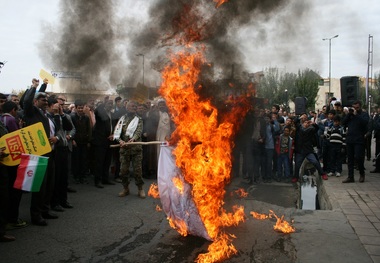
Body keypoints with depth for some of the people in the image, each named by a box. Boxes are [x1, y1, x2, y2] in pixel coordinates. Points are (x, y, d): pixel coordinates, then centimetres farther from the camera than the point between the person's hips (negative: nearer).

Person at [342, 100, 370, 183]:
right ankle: (350, 177, 12)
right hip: (349, 140, 5)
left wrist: (356, 114, -14)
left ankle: (362, 174, 15)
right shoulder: (350, 114, 16)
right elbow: (343, 123, 5)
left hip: (359, 140, -5)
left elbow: (365, 122, -15)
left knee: (358, 157, -9)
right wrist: (349, 114, -3)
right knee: (350, 159, 6)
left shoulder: (364, 114, 4)